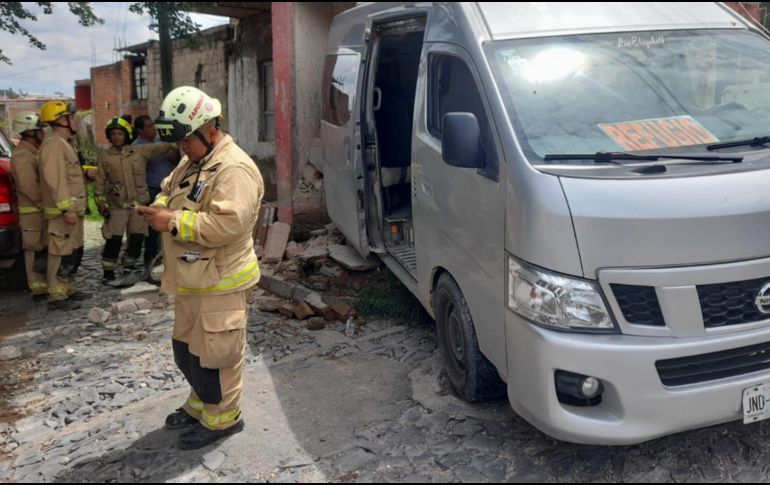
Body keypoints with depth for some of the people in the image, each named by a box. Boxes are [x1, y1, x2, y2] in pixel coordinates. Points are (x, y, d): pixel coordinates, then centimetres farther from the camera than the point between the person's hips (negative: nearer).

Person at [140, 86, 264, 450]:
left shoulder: (234, 169, -22)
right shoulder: (191, 162, 11)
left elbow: (226, 224, -31)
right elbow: (169, 191, 23)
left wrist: (173, 222, -26)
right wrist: (159, 207, -1)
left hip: (220, 283, -10)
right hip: (191, 280, 10)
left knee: (213, 353, 4)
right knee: (186, 349, 23)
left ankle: (222, 418, 22)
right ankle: (201, 403, 42)